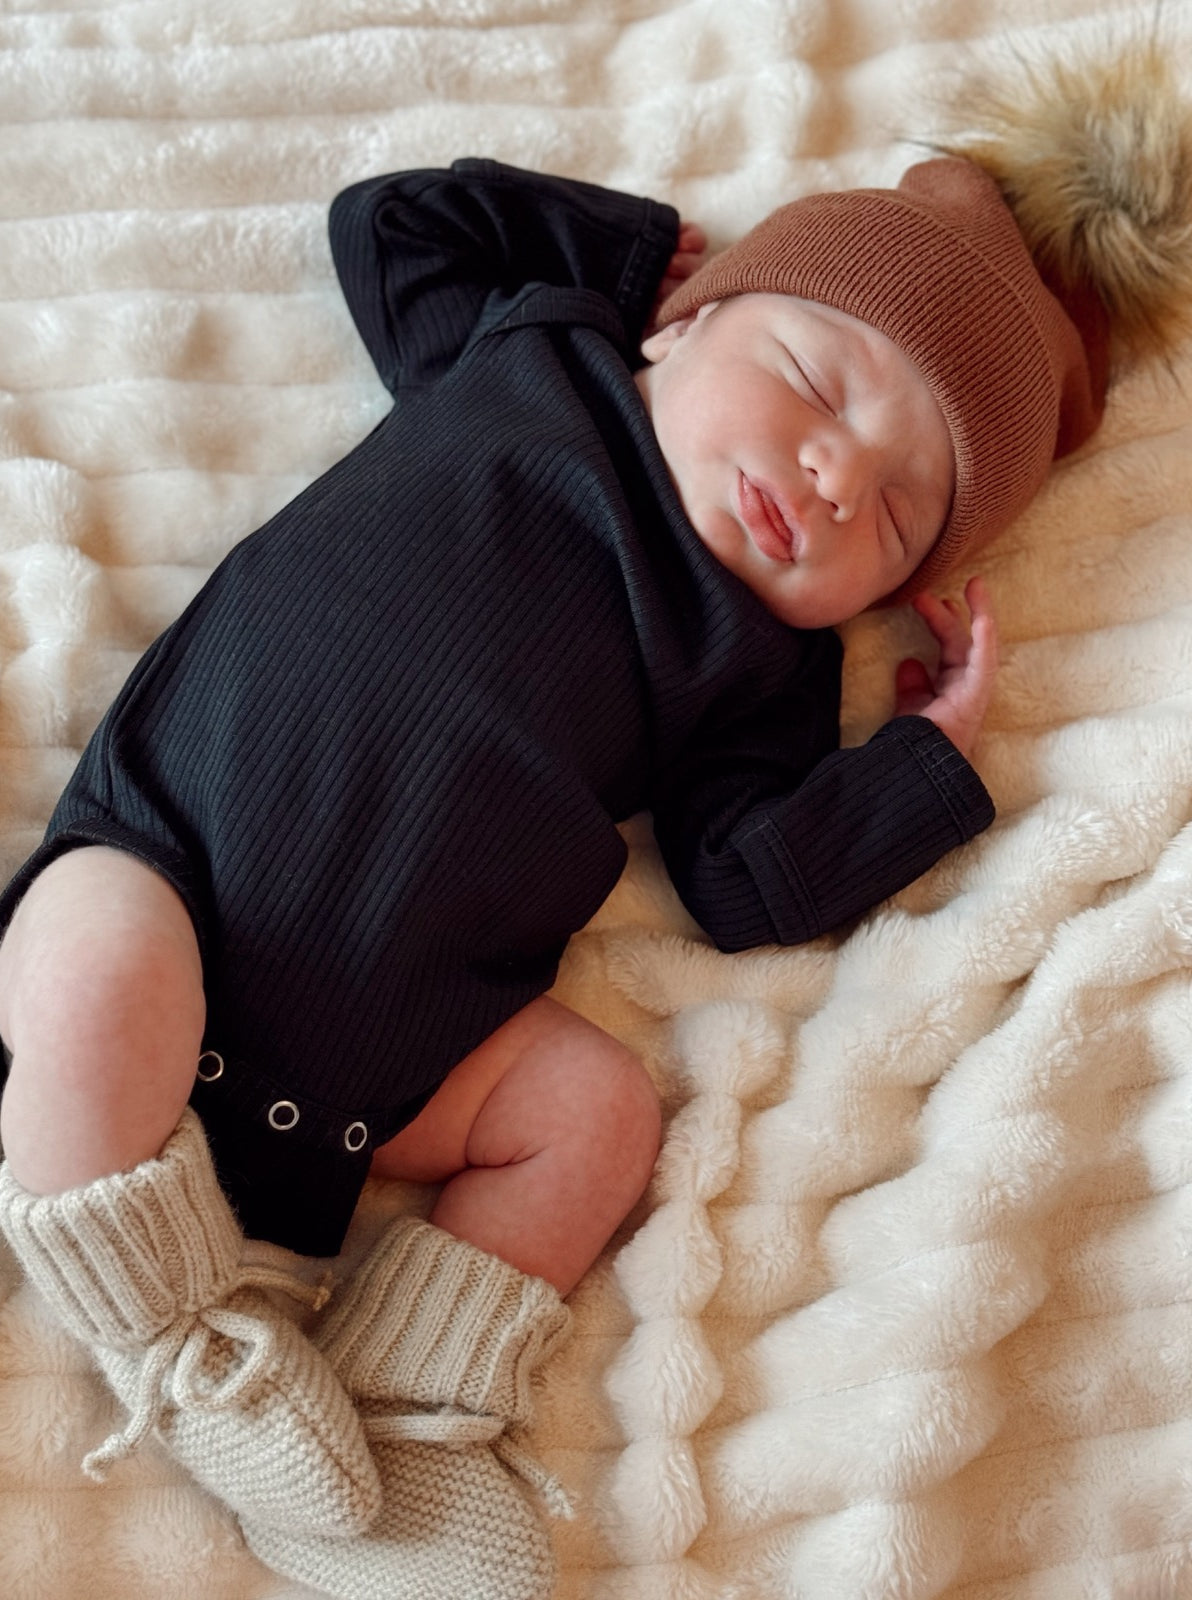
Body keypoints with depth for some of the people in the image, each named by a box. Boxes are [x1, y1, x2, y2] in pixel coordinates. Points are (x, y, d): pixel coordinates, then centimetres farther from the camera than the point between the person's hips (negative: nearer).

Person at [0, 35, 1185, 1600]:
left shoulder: (762, 660, 9)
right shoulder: (522, 345, 9)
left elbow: (752, 883, 3)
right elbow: (387, 221, 22)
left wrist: (927, 755, -1)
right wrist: (624, 238, 20)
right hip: (164, 875, -2)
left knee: (597, 1106, -15)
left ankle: (403, 1415, 1)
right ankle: (194, 1348, -6)